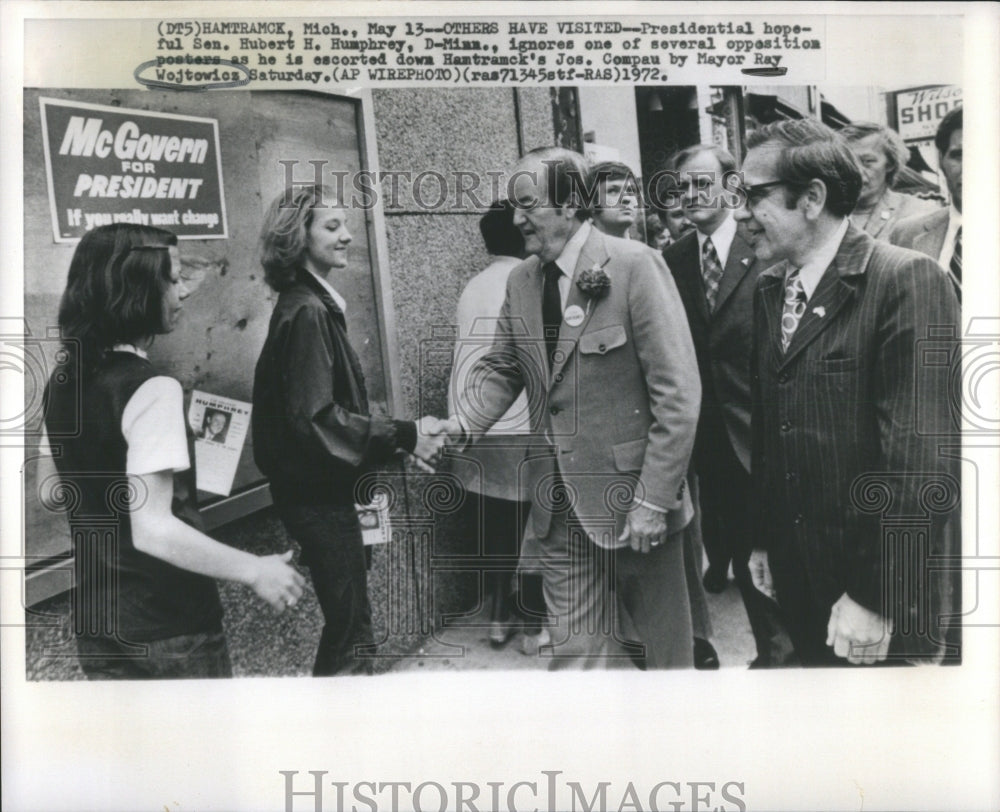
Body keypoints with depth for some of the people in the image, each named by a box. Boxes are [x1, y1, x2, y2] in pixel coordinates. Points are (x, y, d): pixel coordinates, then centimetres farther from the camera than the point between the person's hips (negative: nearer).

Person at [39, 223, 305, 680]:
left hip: (96, 619, 8)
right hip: (165, 625, -7)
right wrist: (254, 570, -19)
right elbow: (152, 530, -26)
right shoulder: (151, 389, -22)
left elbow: (51, 494, 14)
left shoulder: (63, 384, 3)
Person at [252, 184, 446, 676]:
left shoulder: (311, 304, 12)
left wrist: (393, 441, 11)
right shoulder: (307, 312, -17)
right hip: (318, 493, -10)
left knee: (344, 622, 18)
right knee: (351, 631, -2)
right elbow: (316, 416, -23)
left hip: (321, 487, 10)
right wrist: (403, 436, -21)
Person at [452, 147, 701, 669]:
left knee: (659, 647, 13)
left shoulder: (633, 265, -13)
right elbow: (500, 369, 13)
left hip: (632, 495, -5)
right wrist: (461, 425, -7)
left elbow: (677, 392, -15)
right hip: (561, 508, 5)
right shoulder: (521, 280, 6)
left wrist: (653, 500, -17)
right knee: (573, 649, 12)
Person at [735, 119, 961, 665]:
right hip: (797, 575, 6)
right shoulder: (769, 290, 6)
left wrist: (876, 598, -20)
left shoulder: (907, 281, -16)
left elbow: (918, 456, -21)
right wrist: (762, 538, 11)